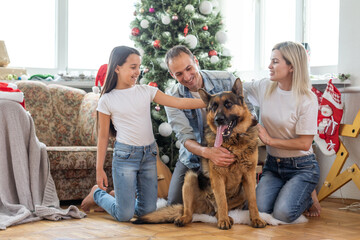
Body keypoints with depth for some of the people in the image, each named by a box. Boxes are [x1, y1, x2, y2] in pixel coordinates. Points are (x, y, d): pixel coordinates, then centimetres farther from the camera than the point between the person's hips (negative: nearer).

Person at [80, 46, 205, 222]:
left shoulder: (146, 91, 4)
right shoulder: (107, 100, -3)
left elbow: (178, 103, -2)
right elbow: (103, 136, 0)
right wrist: (99, 169, 0)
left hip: (149, 154, 4)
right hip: (125, 154, -4)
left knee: (148, 210, 5)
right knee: (124, 215, -4)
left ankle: (120, 195, 32)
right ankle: (97, 193, 24)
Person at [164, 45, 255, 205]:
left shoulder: (226, 80, -14)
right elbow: (185, 137, -19)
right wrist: (207, 152, -41)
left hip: (227, 153, -1)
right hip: (193, 155, 1)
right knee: (175, 204, -1)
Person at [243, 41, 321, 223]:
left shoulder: (307, 99, -16)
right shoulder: (265, 87, -1)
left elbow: (304, 143, -17)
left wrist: (270, 140, -14)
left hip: (301, 167, -4)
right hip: (273, 165, 4)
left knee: (283, 214, -22)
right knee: (259, 209, -18)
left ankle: (308, 195, 11)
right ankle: (286, 192, 15)